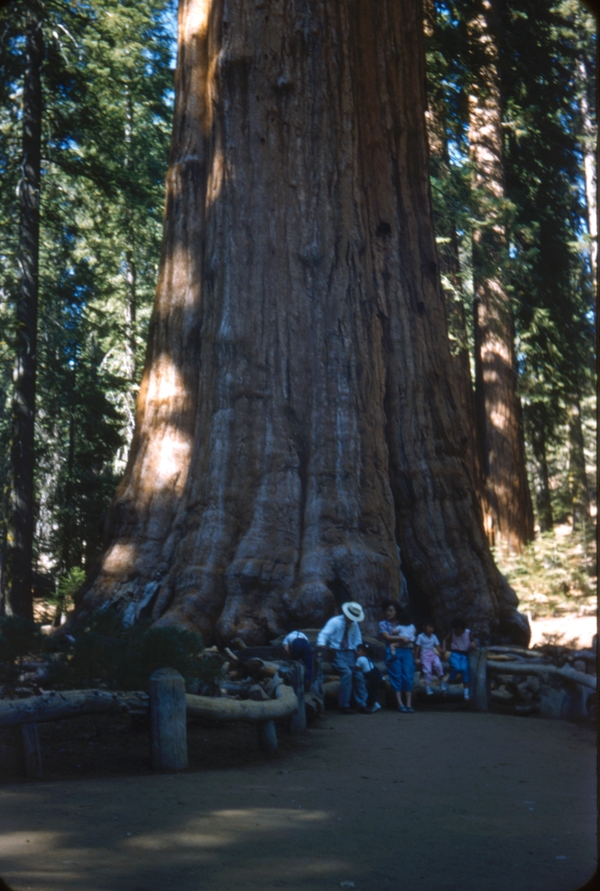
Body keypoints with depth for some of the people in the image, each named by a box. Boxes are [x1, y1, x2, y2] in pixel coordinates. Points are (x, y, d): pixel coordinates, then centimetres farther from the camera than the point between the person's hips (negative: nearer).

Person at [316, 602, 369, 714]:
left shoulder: (354, 624, 8)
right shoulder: (334, 622, -7)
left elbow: (358, 641, 11)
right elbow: (324, 633, -18)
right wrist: (321, 644, -40)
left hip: (350, 654, 5)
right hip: (337, 653, -5)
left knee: (358, 674, -13)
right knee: (347, 672, -27)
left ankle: (362, 705, 0)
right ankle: (344, 705, -19)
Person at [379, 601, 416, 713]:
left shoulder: (402, 623, 15)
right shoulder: (383, 624, 10)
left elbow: (409, 639, 8)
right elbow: (387, 637, -3)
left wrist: (395, 643, -4)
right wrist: (401, 638, -6)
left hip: (406, 652, 2)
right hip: (393, 652, -2)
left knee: (408, 676, -6)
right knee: (396, 676, -6)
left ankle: (409, 704, -6)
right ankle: (400, 704, -6)